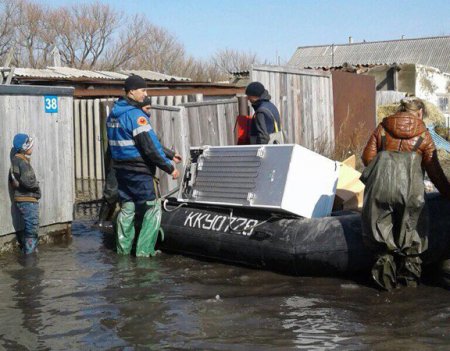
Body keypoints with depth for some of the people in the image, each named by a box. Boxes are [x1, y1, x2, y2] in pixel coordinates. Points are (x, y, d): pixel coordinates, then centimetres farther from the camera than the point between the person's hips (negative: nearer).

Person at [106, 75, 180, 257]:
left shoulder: (113, 114, 10)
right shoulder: (136, 115, -17)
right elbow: (150, 147, -19)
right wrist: (169, 168, -13)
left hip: (120, 168, 9)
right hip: (138, 171, -9)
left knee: (127, 208, 15)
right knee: (153, 208, 0)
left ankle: (123, 249, 20)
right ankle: (144, 250, -1)